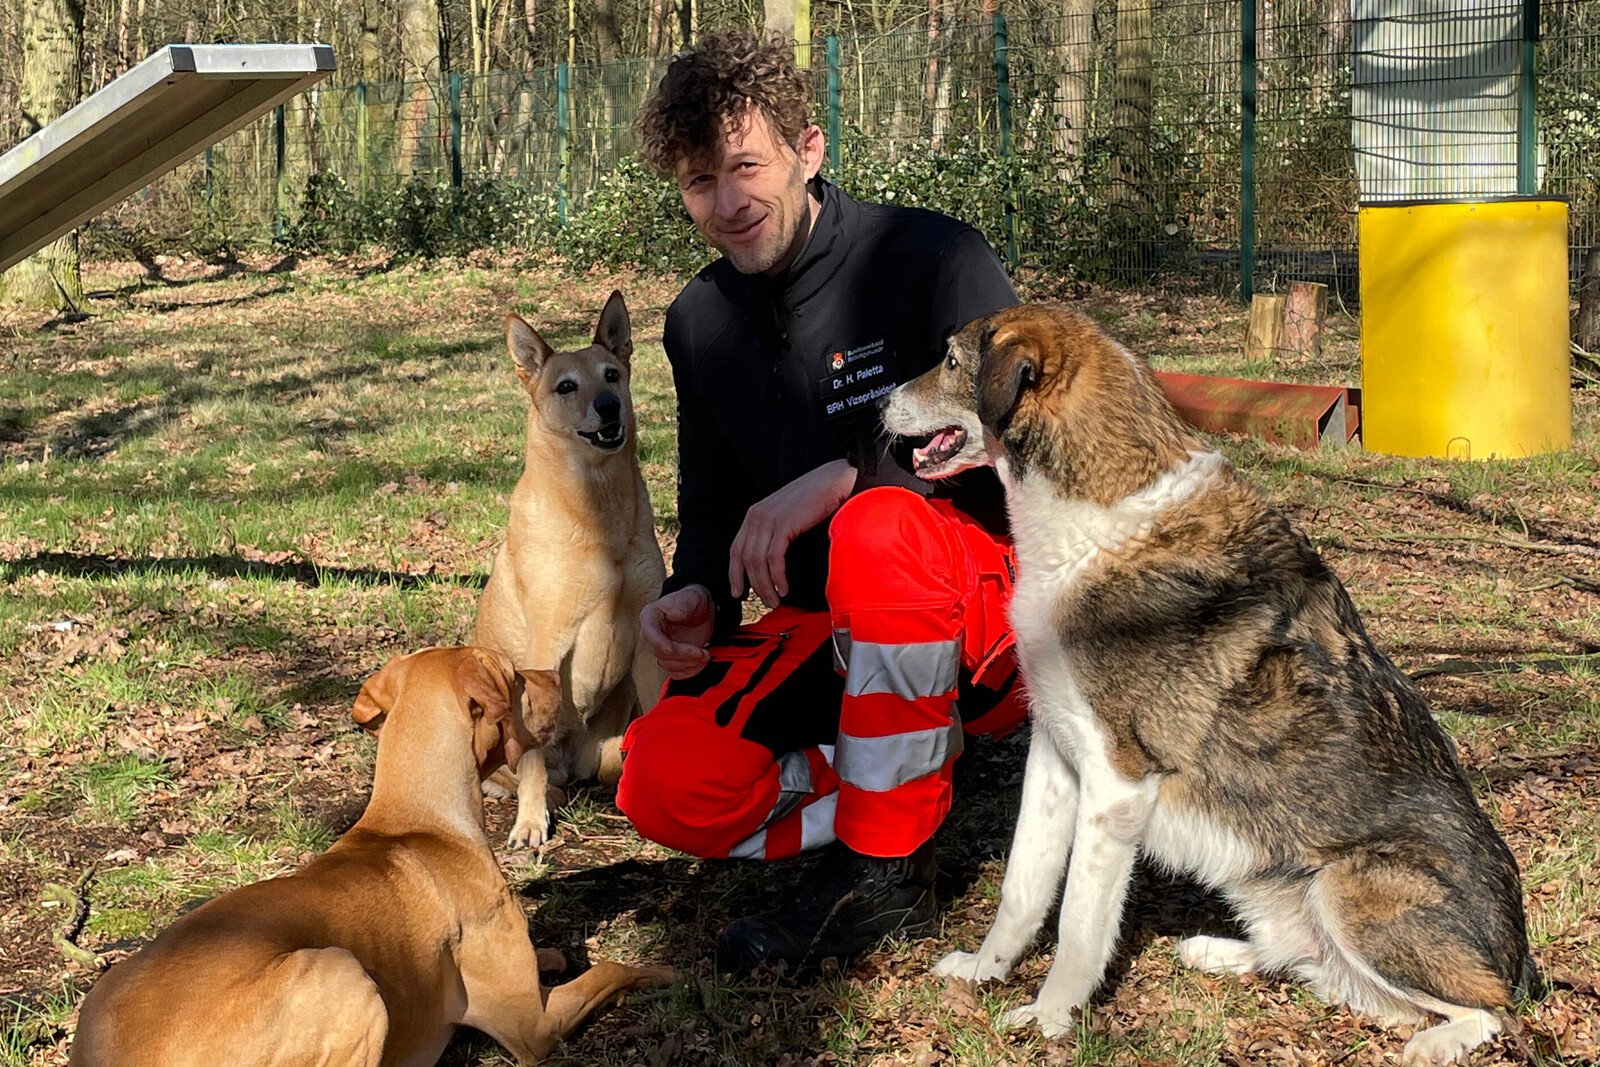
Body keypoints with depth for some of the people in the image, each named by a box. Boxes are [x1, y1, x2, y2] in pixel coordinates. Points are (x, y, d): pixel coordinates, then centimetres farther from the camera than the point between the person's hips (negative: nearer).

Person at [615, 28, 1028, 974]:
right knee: (666, 787, -19)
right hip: (835, 635, 5)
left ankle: (888, 869, -22)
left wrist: (850, 472, -28)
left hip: (998, 616, -5)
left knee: (879, 528, -40)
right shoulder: (700, 323, 8)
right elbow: (713, 504, 17)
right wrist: (699, 596, -6)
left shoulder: (931, 257, -12)